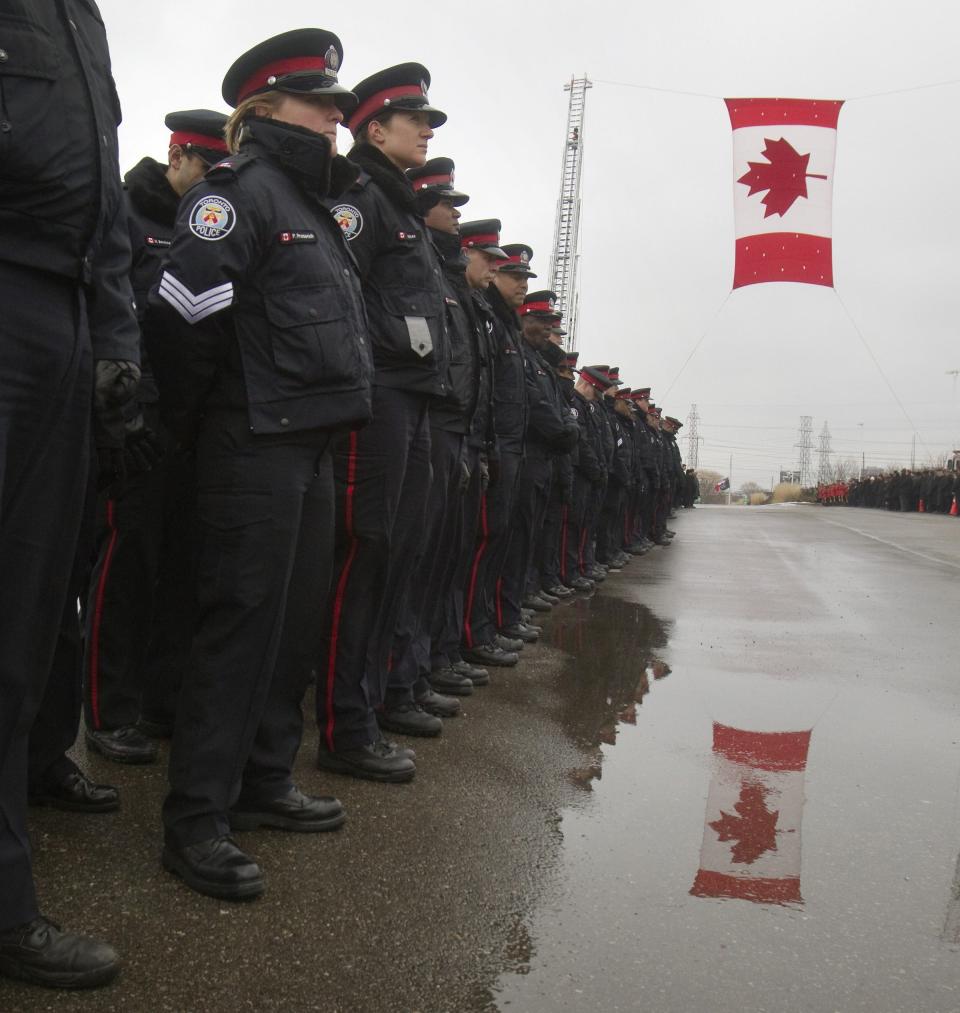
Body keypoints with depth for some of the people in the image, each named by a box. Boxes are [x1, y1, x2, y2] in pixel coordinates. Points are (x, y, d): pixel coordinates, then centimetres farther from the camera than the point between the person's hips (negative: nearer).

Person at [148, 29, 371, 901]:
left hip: (312, 445, 9)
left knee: (296, 619, 13)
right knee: (241, 623, -7)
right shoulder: (241, 190, -7)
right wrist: (192, 422, -8)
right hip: (256, 447, -9)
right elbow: (183, 314, -17)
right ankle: (196, 820, 1)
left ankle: (263, 782, 26)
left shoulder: (309, 203, 22)